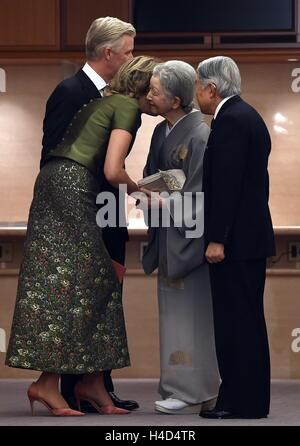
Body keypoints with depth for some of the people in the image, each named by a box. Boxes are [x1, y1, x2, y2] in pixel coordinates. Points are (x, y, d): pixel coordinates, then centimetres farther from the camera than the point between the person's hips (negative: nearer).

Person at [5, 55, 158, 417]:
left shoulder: (104, 102, 23)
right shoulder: (128, 107, -5)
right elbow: (113, 171, -14)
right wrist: (140, 192, 4)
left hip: (54, 181, 9)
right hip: (71, 186, -9)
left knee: (97, 283, 7)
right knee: (73, 283, -9)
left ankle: (92, 383, 6)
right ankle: (47, 383, -11)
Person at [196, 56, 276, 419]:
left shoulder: (230, 120, -14)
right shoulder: (247, 116, 17)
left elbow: (227, 183, -20)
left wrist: (217, 239, -21)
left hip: (236, 239, -10)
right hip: (251, 236, 10)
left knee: (238, 321, -7)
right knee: (245, 319, 12)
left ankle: (241, 403, -5)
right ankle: (249, 400, 16)